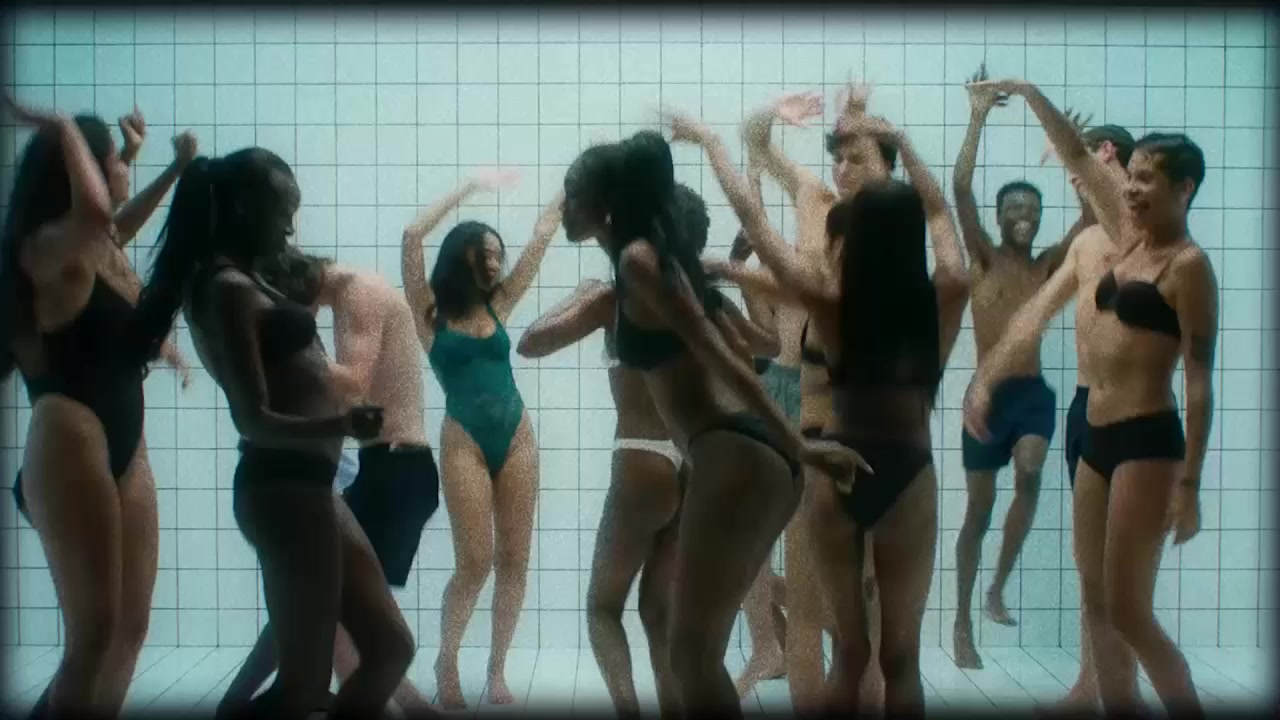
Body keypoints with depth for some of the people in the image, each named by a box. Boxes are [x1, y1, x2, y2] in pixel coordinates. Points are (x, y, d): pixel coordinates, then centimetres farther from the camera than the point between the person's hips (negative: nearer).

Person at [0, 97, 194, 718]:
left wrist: (178, 170, 32)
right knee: (94, 633, -13)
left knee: (129, 629, 9)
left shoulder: (101, 249, 17)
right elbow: (94, 211, -33)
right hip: (70, 444, -9)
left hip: (125, 450, 9)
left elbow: (116, 224, 42)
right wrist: (65, 129, -19)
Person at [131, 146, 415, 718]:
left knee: (390, 647, 14)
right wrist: (340, 424, -36)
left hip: (307, 483, 10)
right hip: (284, 487, -10)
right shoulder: (228, 288, -13)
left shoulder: (245, 281, 16)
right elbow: (255, 419, -21)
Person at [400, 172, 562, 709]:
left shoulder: (498, 304, 11)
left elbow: (544, 233, 10)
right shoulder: (430, 312, 2)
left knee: (514, 559, 3)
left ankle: (497, 670, 14)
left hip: (517, 437, 4)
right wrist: (471, 187, -6)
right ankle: (446, 662, 15)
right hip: (464, 443, -4)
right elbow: (412, 236, -10)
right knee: (475, 562, -7)